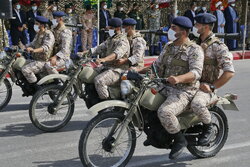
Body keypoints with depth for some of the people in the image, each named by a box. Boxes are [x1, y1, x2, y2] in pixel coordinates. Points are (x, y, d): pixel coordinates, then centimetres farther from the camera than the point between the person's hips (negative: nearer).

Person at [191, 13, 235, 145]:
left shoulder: (218, 46, -8)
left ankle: (208, 128, -7)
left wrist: (212, 87, -16)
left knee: (197, 104, -38)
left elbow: (229, 72, -14)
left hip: (204, 87, -8)